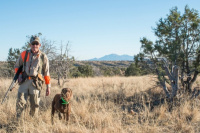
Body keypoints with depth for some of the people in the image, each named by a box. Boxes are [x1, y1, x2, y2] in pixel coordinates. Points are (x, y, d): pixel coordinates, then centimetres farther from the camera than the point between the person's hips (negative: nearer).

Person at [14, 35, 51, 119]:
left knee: (35, 104, 1)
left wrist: (48, 87, 5)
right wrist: (19, 75, 4)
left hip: (35, 83, -1)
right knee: (20, 102, -4)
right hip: (24, 81, 2)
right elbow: (17, 66, 22)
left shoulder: (43, 57, 5)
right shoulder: (24, 54, 9)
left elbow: (46, 73, 8)